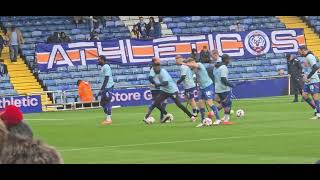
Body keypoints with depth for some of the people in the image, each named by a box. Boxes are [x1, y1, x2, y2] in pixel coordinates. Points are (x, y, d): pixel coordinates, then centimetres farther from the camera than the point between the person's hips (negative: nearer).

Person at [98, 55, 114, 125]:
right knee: (103, 102, 13)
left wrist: (102, 89, -23)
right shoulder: (103, 67, 16)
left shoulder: (106, 67, -14)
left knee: (107, 102, -8)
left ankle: (109, 119, -6)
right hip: (105, 88, 10)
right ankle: (107, 118, 20)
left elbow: (106, 79, -20)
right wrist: (101, 89, 23)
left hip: (108, 87, -10)